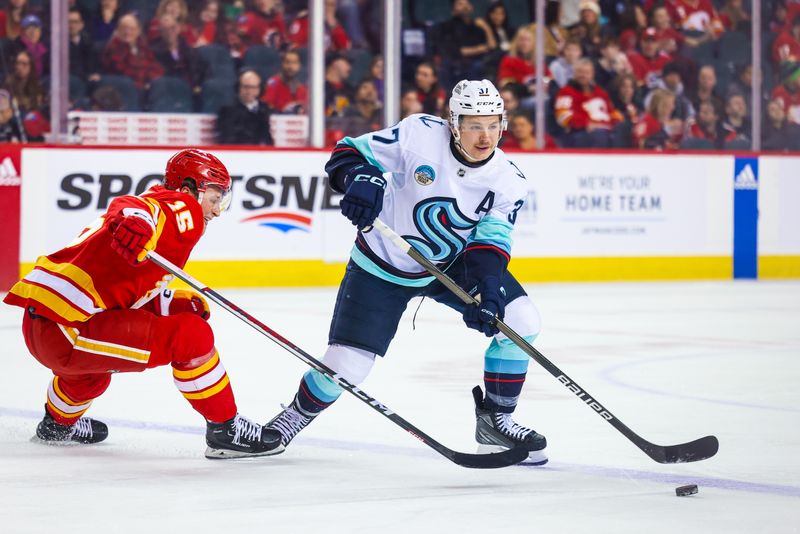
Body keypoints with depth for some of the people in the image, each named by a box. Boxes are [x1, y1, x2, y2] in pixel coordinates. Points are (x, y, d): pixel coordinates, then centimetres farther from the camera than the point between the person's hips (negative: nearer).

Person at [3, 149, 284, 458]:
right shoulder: (183, 207, -2)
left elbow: (134, 295, 21)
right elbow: (131, 209, -24)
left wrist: (177, 305, 5)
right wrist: (136, 224, -46)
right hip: (65, 331, -11)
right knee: (191, 336, -13)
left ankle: (58, 424, 61)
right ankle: (225, 430, -4)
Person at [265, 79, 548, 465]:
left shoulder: (508, 182, -14)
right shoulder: (419, 134, -24)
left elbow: (491, 242, -16)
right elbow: (348, 153, -17)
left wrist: (488, 288, -35)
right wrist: (360, 178, -40)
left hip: (451, 265, 4)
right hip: (381, 268, -3)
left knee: (520, 320, -13)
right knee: (345, 366, -9)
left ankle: (494, 421, 6)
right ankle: (299, 415, 24)